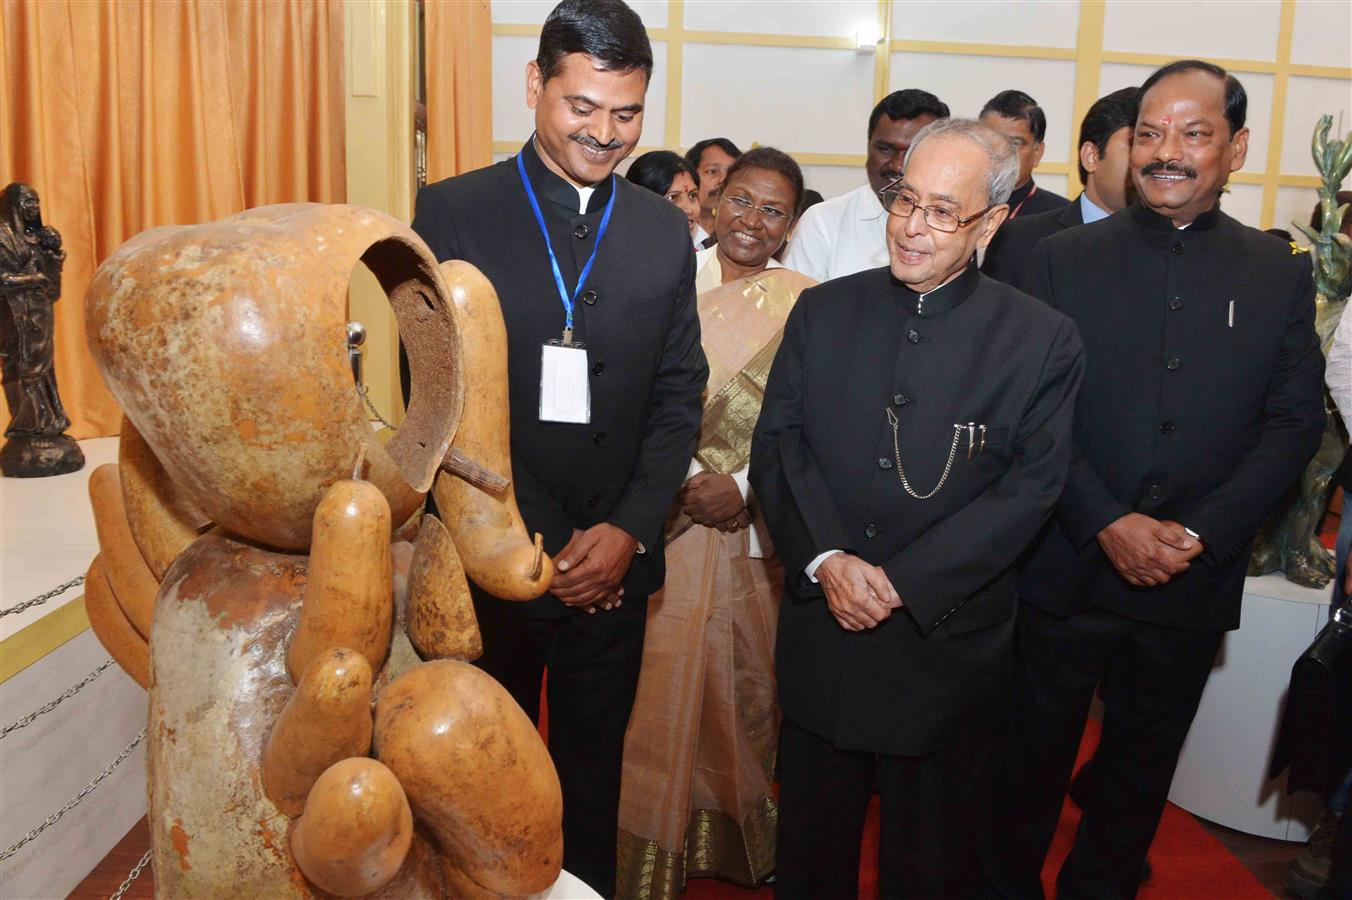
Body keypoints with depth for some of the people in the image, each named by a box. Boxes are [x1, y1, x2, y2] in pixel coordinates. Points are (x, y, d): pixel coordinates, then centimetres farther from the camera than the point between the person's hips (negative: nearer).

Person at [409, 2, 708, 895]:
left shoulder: (665, 231, 3)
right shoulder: (452, 211, -6)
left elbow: (679, 395, 4)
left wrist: (630, 530, -8)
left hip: (613, 562, 2)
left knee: (593, 772, 19)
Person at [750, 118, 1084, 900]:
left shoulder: (1042, 340, -4)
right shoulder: (823, 312, 4)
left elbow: (1032, 486, -10)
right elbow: (778, 445, -1)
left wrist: (904, 583, -17)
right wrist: (827, 559, -16)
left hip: (947, 648, -2)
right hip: (824, 633, 2)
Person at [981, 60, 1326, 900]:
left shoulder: (1281, 276, 3)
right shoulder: (1063, 258, -2)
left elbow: (1294, 423, -1)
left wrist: (1197, 535, -13)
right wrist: (1108, 525, -15)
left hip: (1193, 582, 2)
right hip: (1064, 569, -1)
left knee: (1143, 767, 18)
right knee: (1032, 760, 13)